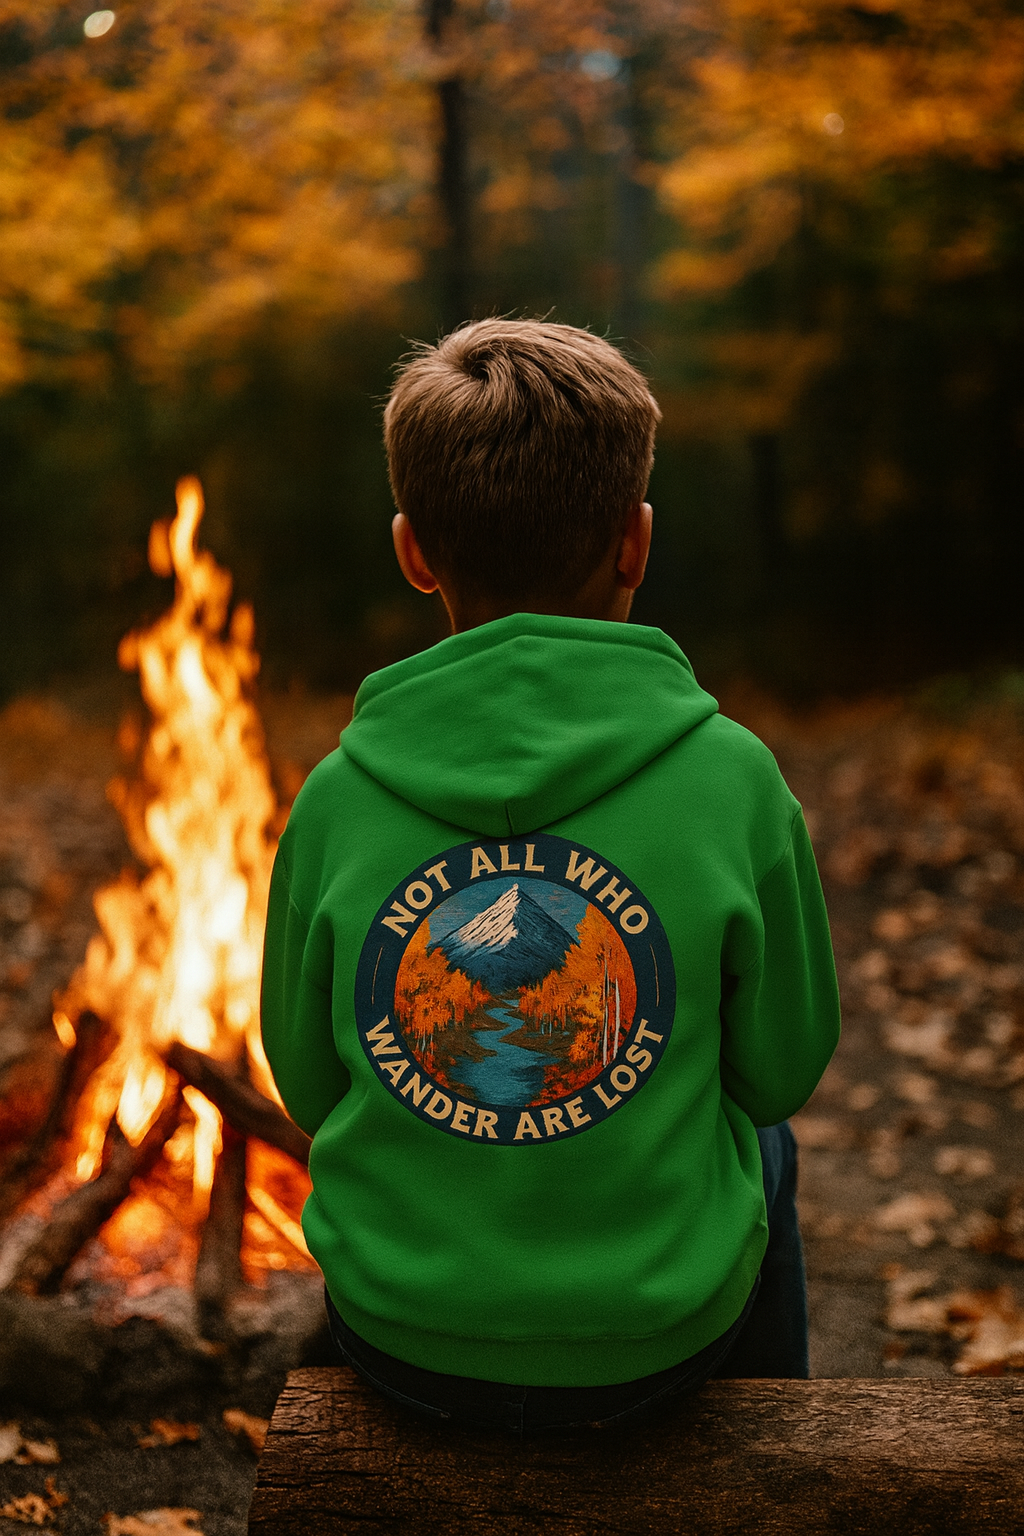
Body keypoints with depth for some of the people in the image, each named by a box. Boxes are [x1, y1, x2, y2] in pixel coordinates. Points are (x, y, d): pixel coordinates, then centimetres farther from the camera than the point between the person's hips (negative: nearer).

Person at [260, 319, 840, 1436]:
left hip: (402, 1336, 1)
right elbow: (785, 1070, -5)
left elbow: (307, 1083, -2)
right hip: (658, 1338, -1)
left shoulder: (337, 796, -14)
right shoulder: (731, 778, -17)